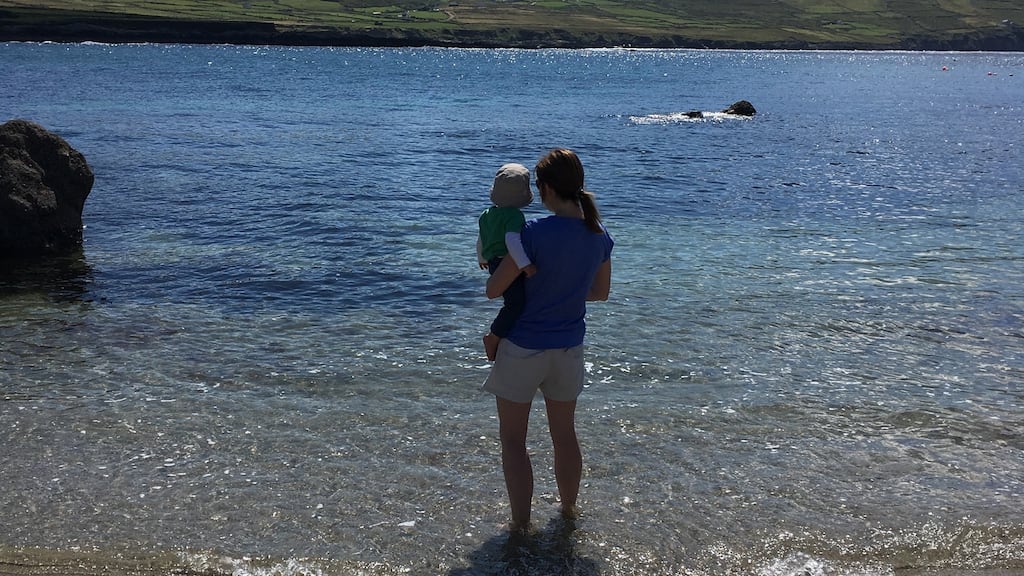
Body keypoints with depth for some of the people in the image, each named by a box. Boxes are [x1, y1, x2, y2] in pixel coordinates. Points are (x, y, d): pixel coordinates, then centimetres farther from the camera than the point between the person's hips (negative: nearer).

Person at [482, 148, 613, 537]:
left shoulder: (535, 232, -22)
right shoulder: (600, 235, -4)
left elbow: (493, 289, -18)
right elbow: (600, 292, 11)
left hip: (523, 348, -6)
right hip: (569, 347, 6)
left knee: (512, 439, 9)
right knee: (565, 433, 22)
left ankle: (521, 523, 13)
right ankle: (569, 508, 38)